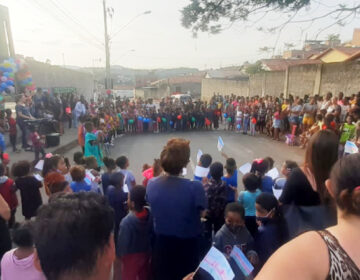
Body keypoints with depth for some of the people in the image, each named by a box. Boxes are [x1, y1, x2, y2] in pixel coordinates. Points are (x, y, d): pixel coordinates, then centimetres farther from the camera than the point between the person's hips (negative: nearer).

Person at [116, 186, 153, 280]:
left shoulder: (126, 222, -36)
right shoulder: (150, 213, -21)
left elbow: (123, 242, -21)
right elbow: (153, 233, -6)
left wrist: (119, 254, -1)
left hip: (132, 255, -4)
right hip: (147, 252, 4)